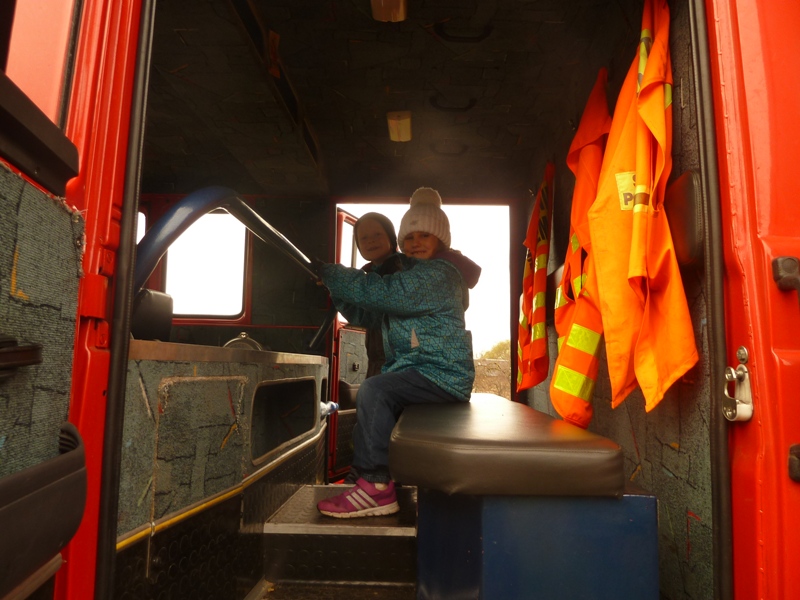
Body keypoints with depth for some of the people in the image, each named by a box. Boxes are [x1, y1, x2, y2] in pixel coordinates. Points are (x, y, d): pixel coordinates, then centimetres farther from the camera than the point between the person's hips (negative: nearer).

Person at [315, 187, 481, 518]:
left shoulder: (437, 274, -13)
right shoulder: (409, 274, 18)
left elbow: (380, 292, -25)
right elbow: (365, 311, 16)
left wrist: (327, 272, -15)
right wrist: (334, 286, 1)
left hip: (443, 376, -10)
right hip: (415, 369, 11)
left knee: (374, 390, -25)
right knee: (372, 393, 14)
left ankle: (376, 487, -19)